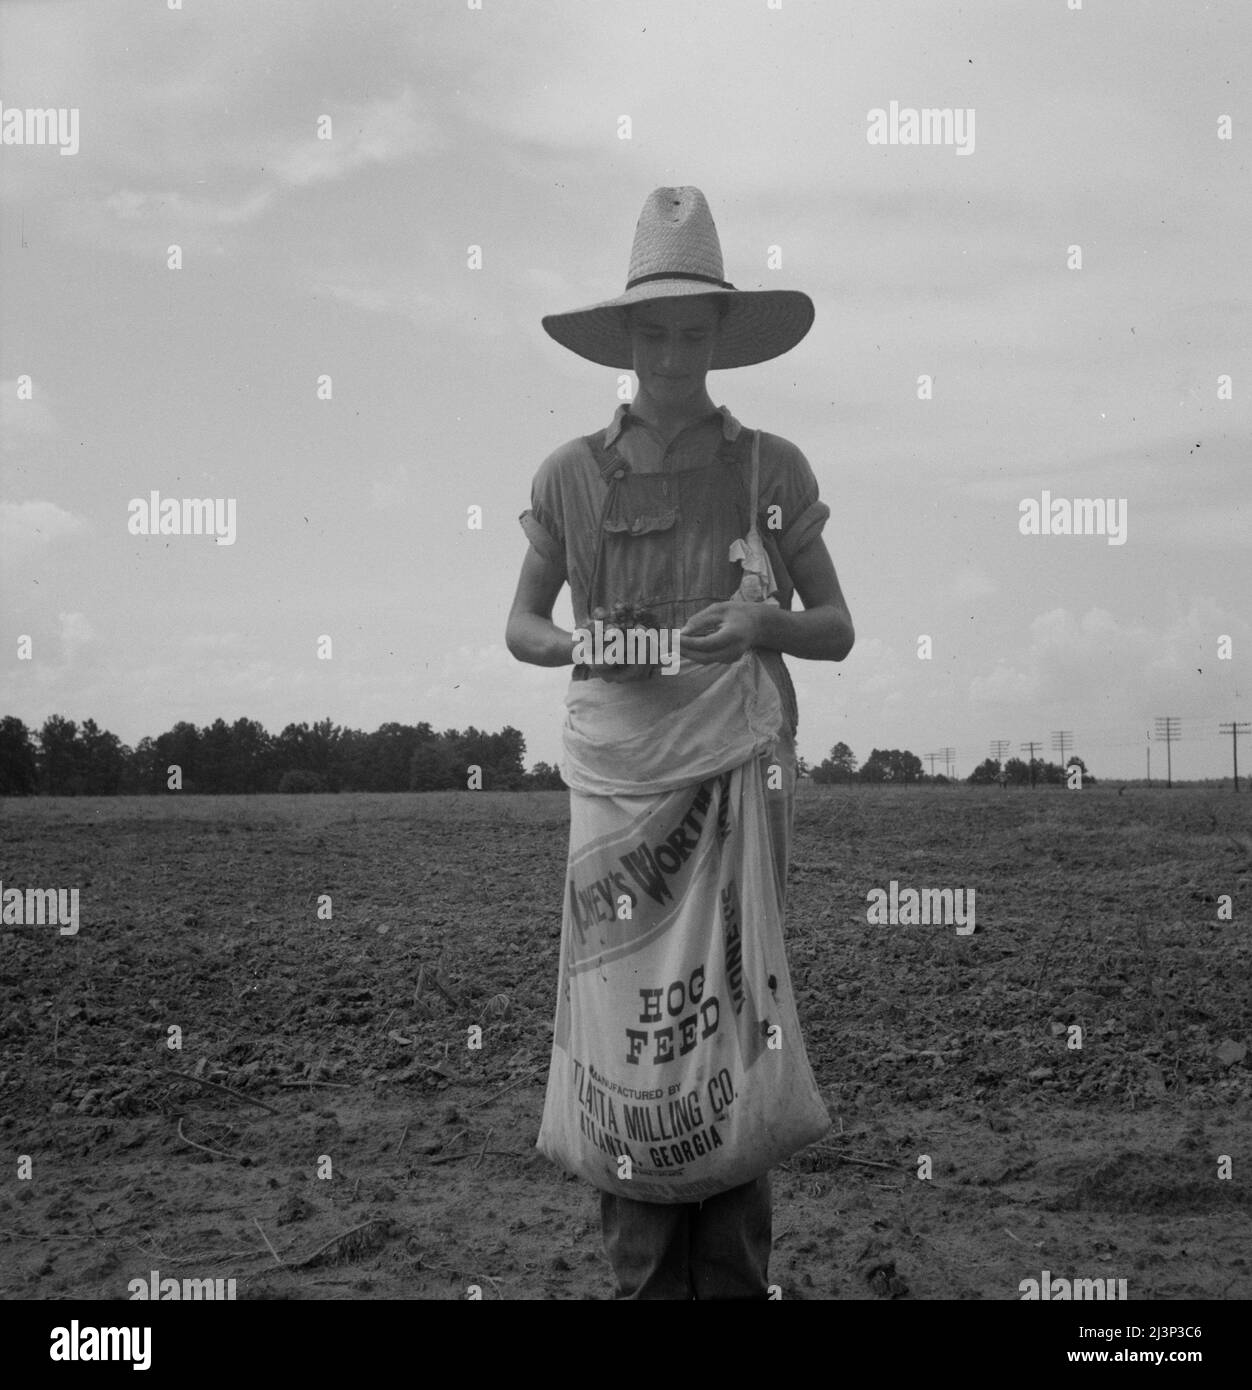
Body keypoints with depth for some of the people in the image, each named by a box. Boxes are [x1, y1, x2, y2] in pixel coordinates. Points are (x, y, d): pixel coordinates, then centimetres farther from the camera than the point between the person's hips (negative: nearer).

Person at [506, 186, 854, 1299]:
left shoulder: (773, 469, 4)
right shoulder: (572, 475, 6)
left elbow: (838, 630, 7)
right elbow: (520, 625, 14)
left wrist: (760, 624, -15)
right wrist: (579, 644, -9)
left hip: (743, 765, -1)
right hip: (618, 764, 1)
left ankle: (737, 1275, 7)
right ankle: (644, 1274, 9)